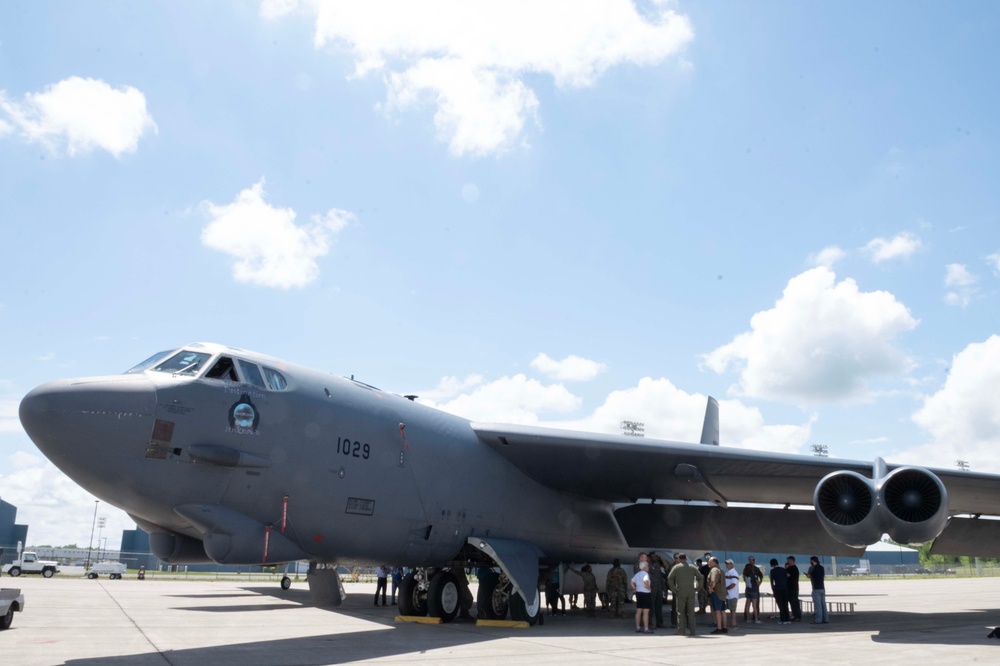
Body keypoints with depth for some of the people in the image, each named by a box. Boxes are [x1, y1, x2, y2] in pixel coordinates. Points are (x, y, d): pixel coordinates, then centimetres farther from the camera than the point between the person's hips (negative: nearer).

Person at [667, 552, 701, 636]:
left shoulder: (676, 567, 0)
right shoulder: (692, 567, 9)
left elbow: (669, 578, -9)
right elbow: (700, 577, 5)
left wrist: (673, 589, -1)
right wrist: (697, 588, 10)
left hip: (680, 592, -2)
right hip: (691, 592, 3)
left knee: (680, 612, 3)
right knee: (691, 612, 7)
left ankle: (681, 631, -1)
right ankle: (692, 631, 6)